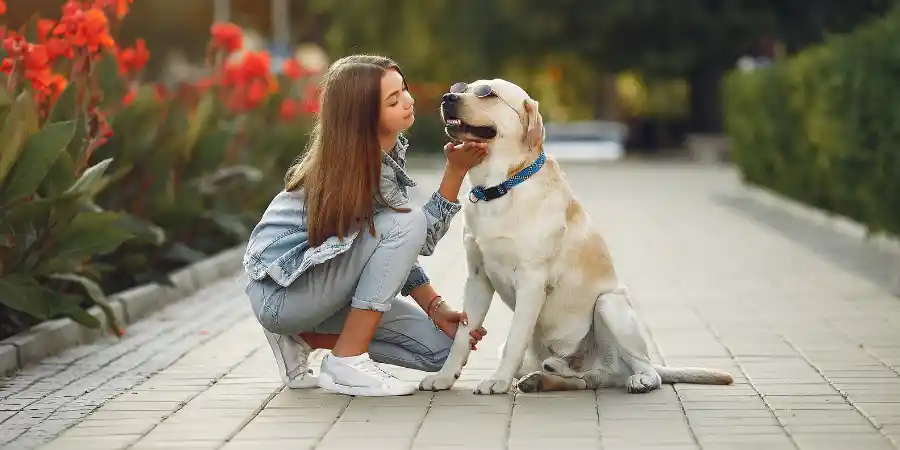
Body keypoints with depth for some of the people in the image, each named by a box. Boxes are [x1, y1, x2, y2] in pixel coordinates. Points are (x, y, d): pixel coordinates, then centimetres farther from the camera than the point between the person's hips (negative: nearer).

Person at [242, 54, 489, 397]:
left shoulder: (390, 149, 2)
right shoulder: (359, 167, -23)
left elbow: (396, 253, 6)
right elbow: (421, 235, -17)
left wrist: (437, 309, -4)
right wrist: (456, 170, -26)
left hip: (317, 284, 9)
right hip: (281, 290, -9)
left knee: (440, 347, -1)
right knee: (405, 224, -27)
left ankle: (304, 337, 7)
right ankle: (347, 364, -20)